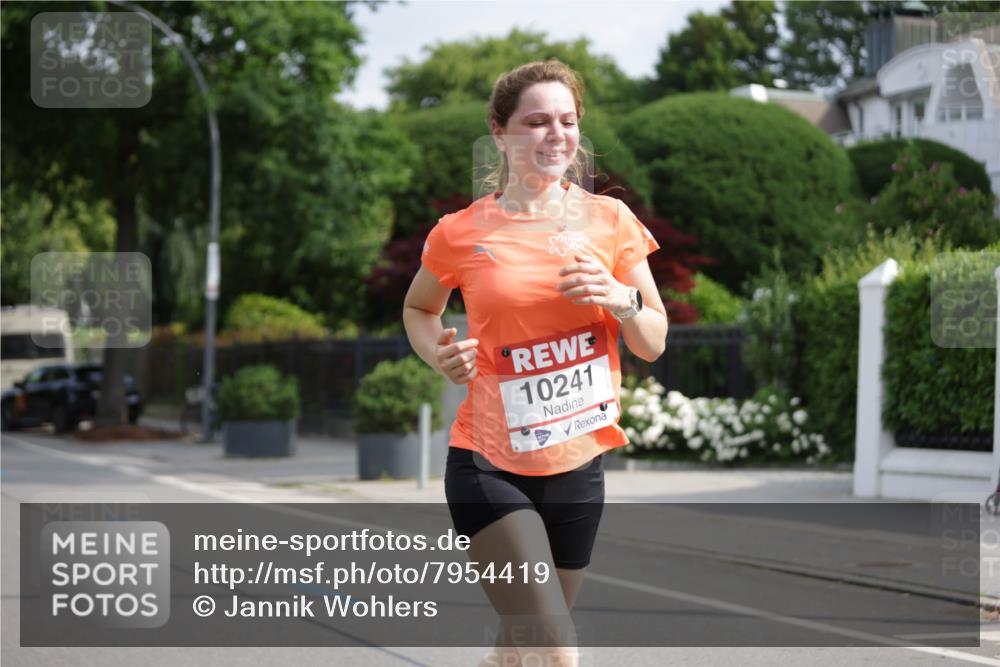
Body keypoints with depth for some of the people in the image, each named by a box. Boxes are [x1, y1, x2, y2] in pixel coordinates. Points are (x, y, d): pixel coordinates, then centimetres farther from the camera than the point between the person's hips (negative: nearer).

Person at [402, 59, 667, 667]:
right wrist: (439, 354, -5)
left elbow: (654, 344, 7)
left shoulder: (610, 220, 3)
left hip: (578, 465, 4)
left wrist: (622, 299, -14)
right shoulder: (461, 234, -3)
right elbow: (418, 308, 16)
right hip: (489, 464, -4)